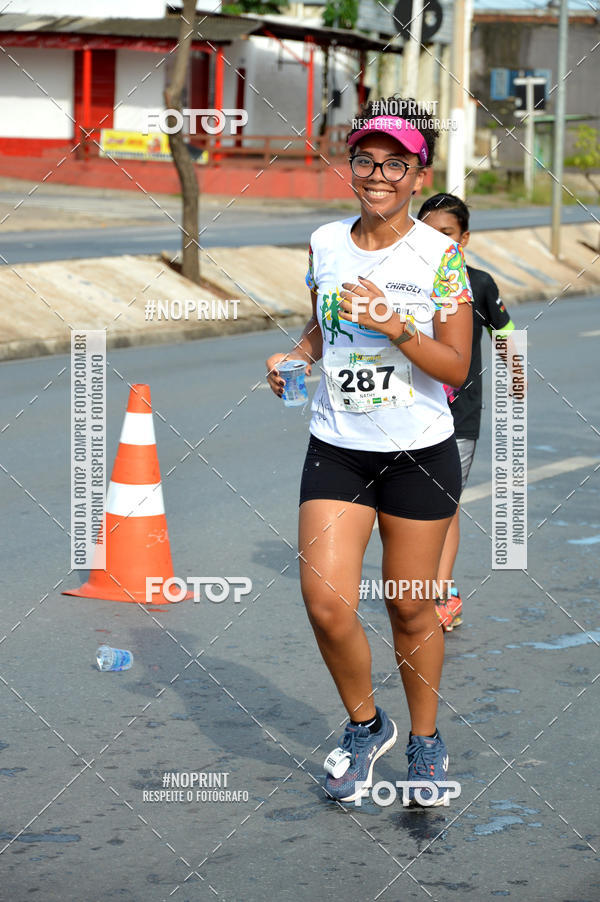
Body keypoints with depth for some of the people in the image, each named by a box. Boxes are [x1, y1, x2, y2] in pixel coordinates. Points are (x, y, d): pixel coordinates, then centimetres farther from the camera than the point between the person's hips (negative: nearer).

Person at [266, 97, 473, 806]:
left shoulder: (440, 255, -7)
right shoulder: (325, 243, 4)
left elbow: (456, 368, -7)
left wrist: (394, 325, -21)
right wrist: (296, 355, -1)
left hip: (420, 452, -2)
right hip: (336, 449, 3)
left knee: (410, 607, 6)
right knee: (326, 602, -10)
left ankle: (425, 739, 28)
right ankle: (364, 725, 16)